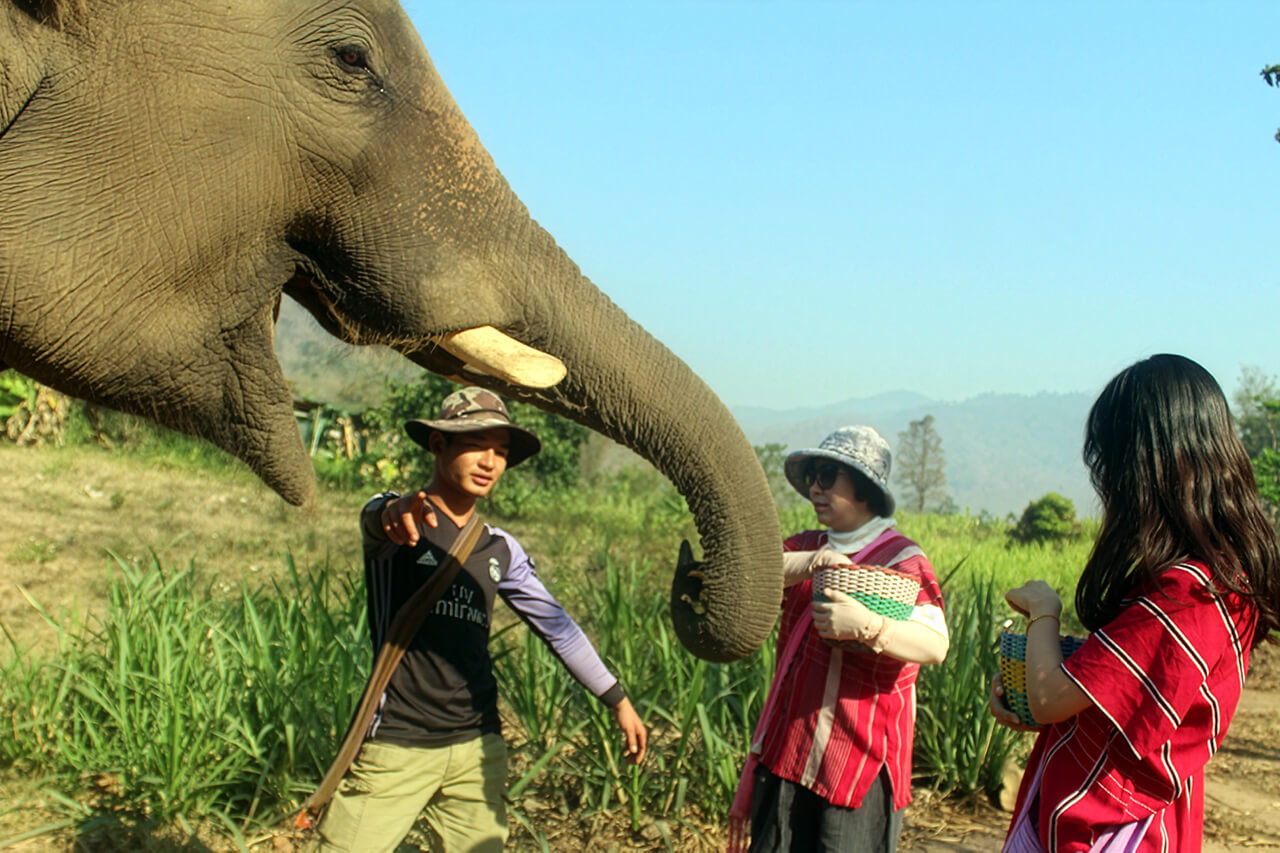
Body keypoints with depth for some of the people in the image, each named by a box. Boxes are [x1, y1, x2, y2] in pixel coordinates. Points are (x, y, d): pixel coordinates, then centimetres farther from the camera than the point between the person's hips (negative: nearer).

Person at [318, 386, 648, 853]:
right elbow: (375, 517, -29)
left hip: (477, 748, 5)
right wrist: (395, 512, -53)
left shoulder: (501, 550, 13)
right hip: (396, 745, -5)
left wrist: (618, 700, 16)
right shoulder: (396, 523, -5)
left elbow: (557, 626, 18)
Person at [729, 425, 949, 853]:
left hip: (861, 759, -5)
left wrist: (867, 626, -34)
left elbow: (934, 645, -18)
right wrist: (808, 563, -19)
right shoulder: (805, 547, 14)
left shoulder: (902, 559, -4)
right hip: (789, 747, 5)